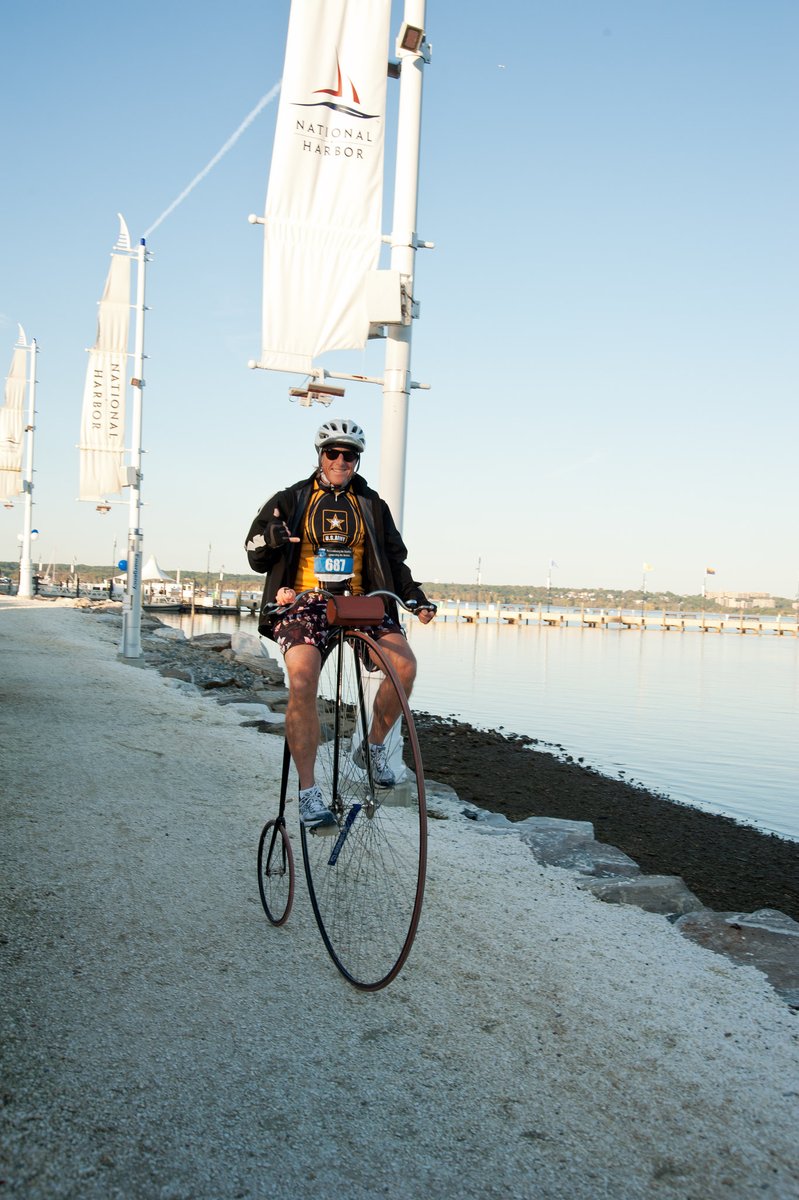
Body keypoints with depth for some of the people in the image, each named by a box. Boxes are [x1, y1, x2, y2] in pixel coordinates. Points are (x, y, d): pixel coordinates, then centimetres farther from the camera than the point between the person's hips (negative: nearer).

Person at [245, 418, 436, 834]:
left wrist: (416, 597, 3)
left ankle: (374, 746, 4)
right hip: (303, 601, -2)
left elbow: (394, 559, 19)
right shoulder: (292, 499, 9)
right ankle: (308, 793, -22)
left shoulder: (371, 506, 16)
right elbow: (256, 557, 9)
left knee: (405, 664, -22)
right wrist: (269, 538, -14)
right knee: (303, 680, -29)